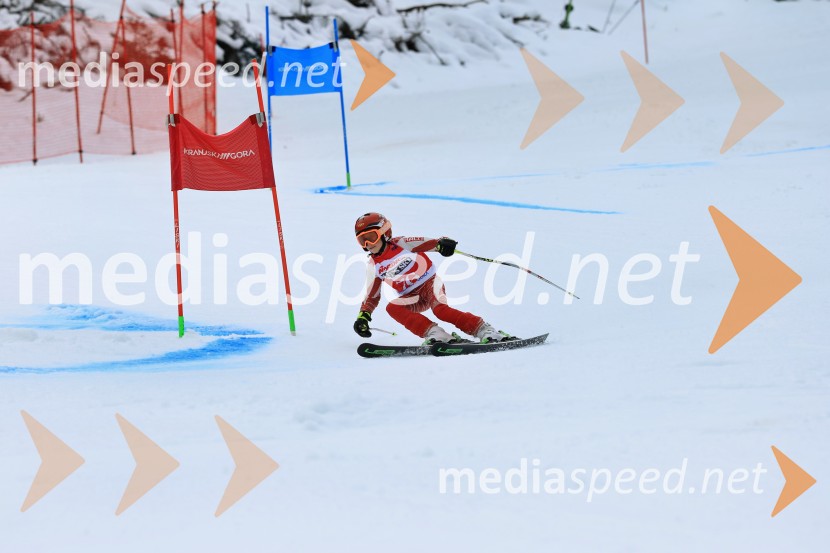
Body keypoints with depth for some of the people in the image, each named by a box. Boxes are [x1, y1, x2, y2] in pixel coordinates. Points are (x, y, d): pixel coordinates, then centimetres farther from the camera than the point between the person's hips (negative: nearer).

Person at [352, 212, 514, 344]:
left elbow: (426, 243, -19)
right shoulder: (374, 266, 6)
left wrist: (441, 243, -41)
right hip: (413, 298, 5)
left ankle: (486, 331, -32)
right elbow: (372, 295, 15)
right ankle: (434, 334, -33)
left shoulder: (400, 244, -8)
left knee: (439, 309, -33)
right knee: (392, 308, -25)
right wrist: (363, 316, 2)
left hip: (430, 283, -5)